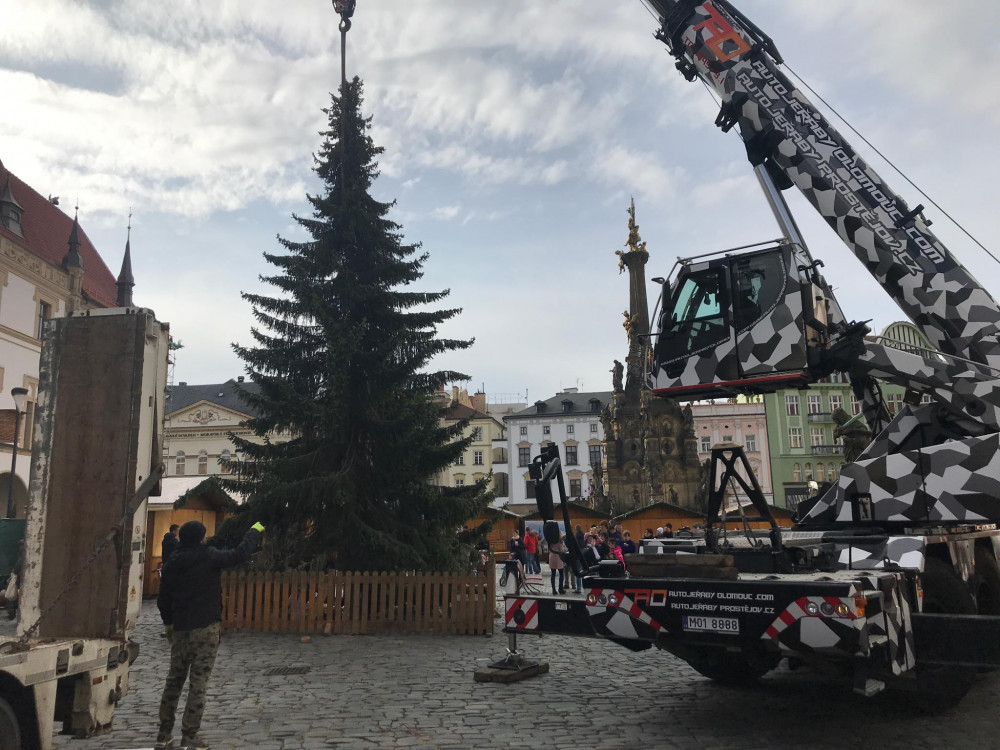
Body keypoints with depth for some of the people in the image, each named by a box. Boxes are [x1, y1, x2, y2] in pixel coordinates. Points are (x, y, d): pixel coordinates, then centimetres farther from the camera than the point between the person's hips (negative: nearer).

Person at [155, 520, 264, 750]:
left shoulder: (172, 563, 6)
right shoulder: (208, 557, -12)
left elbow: (163, 598, 13)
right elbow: (239, 554, -10)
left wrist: (168, 621, 28)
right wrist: (255, 532, 5)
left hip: (180, 629, 6)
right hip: (206, 628, -6)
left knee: (174, 680, 15)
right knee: (198, 683, -1)